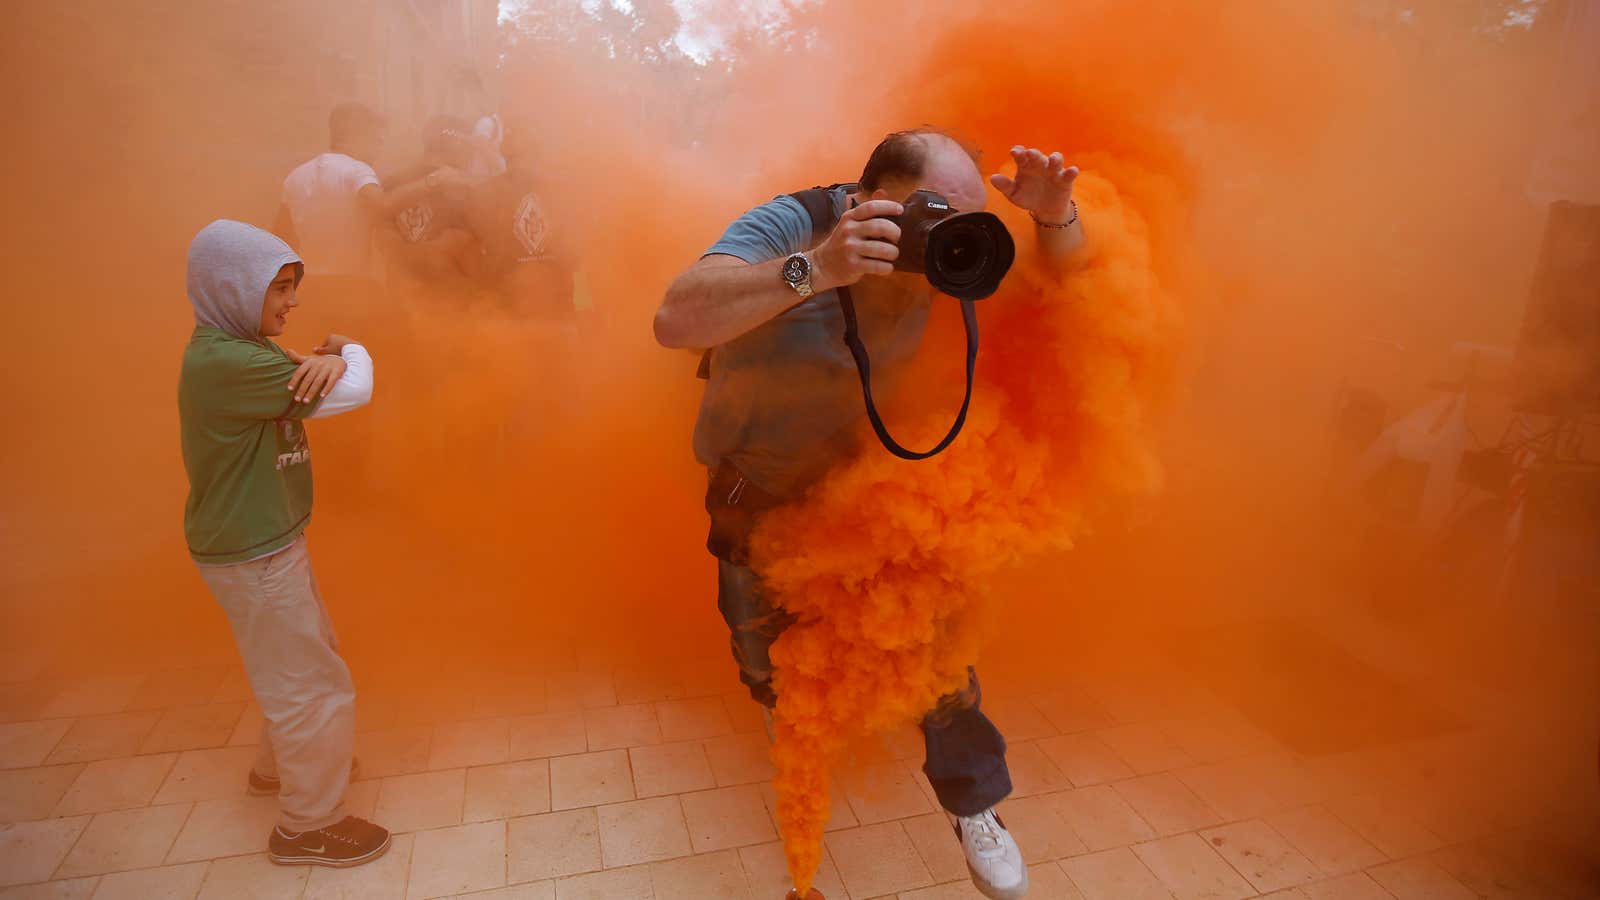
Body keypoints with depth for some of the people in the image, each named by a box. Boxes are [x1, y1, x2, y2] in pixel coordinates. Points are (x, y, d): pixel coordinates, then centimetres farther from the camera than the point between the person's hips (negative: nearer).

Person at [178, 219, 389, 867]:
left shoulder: (244, 349, 8)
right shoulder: (225, 361, -25)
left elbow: (354, 367, 5)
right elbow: (356, 391, -26)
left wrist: (334, 356, -19)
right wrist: (344, 358, -4)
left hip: (272, 541, 10)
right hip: (253, 557, -10)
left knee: (302, 663, 26)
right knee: (315, 687, 2)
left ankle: (279, 766, 47)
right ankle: (308, 826, 20)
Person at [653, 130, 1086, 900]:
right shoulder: (789, 225, -30)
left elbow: (1062, 278, -5)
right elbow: (673, 322, -45)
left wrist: (1055, 216, -29)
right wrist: (816, 268, -56)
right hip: (758, 484, -2)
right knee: (763, 645, 18)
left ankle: (973, 805, 17)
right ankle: (782, 713, 57)